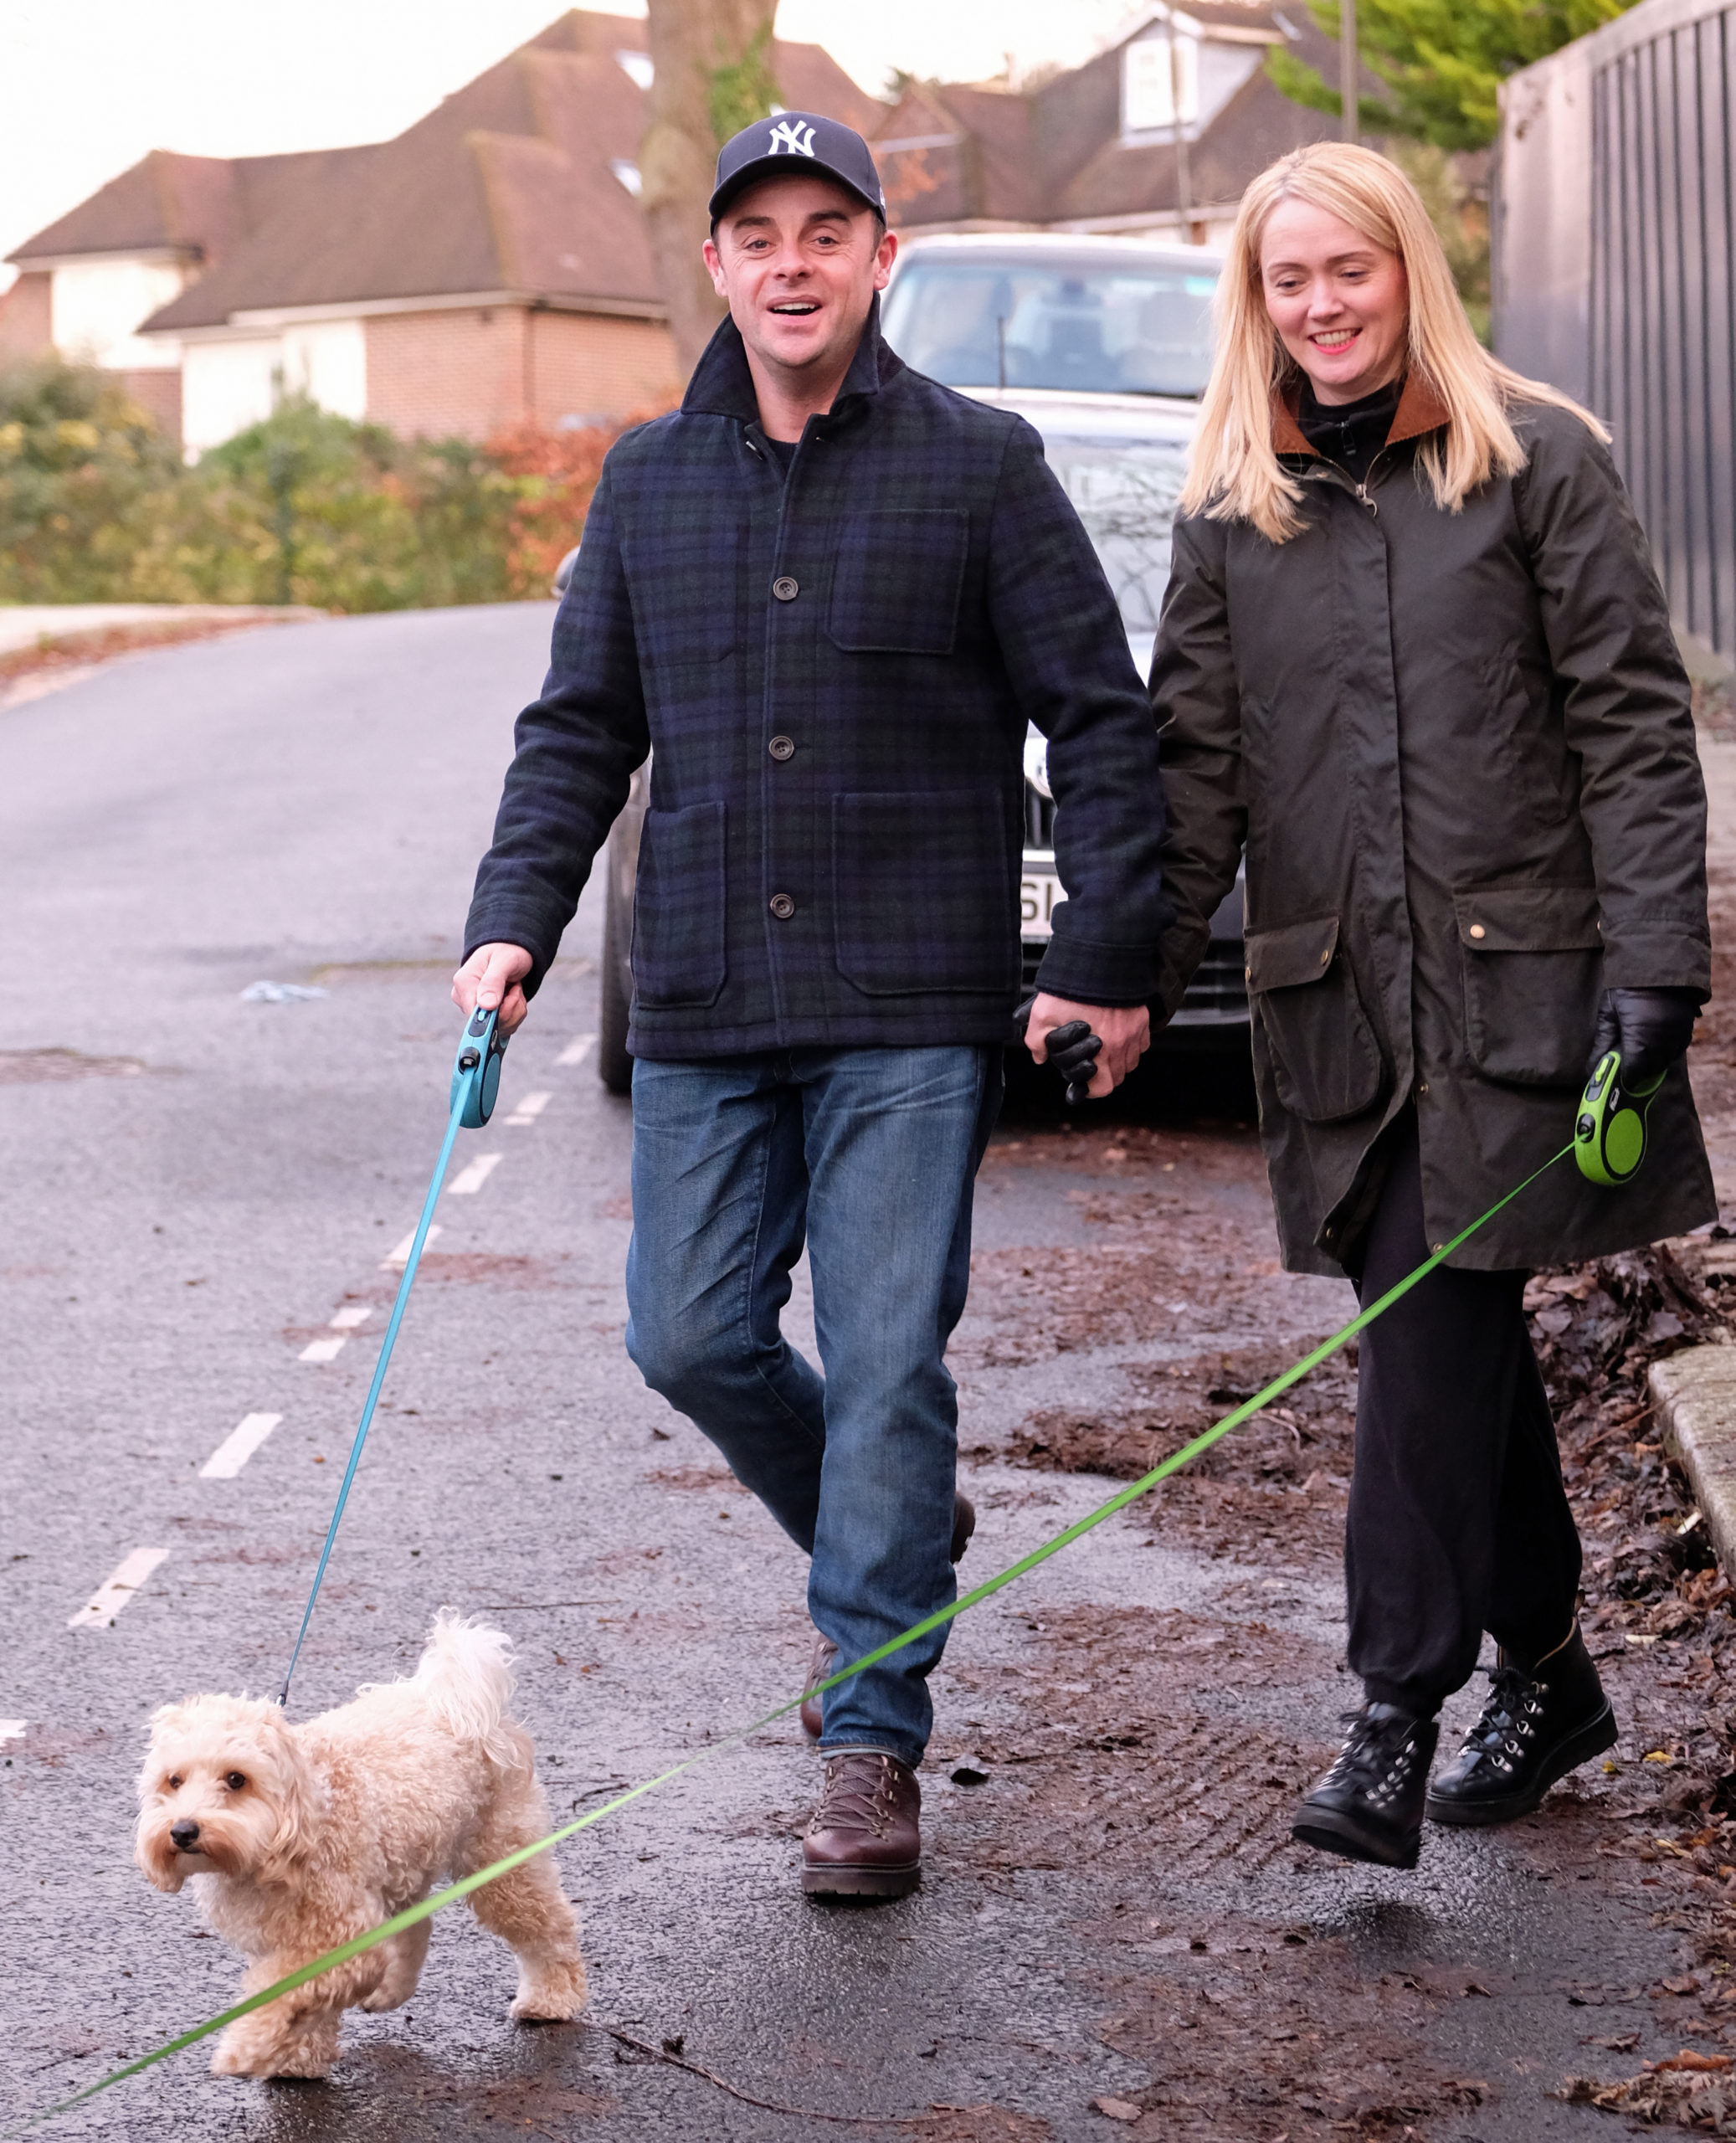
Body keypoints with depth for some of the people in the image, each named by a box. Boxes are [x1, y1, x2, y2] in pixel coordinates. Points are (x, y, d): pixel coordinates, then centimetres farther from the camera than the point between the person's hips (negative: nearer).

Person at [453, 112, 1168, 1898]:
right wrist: (512, 924, 0)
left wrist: (1107, 959, -6)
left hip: (912, 1011, -4)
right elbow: (579, 729, 13)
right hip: (702, 1010, 4)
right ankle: (890, 1542, 33)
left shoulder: (980, 467, -2)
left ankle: (872, 1736, 4)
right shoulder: (649, 481, 9)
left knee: (886, 1366, -5)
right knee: (691, 1341, 6)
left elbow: (1100, 723, 0)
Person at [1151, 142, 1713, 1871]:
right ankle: (1545, 1671, 24)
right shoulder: (1229, 511, 12)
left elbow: (1633, 723, -2)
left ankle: (1396, 1724, -9)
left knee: (1431, 1331, -11)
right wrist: (1129, 973, 0)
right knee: (1455, 1339, 9)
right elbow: (1193, 763, 11)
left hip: (1511, 977, -4)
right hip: (1338, 996, 4)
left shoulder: (1535, 461, 1)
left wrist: (1652, 966, -10)